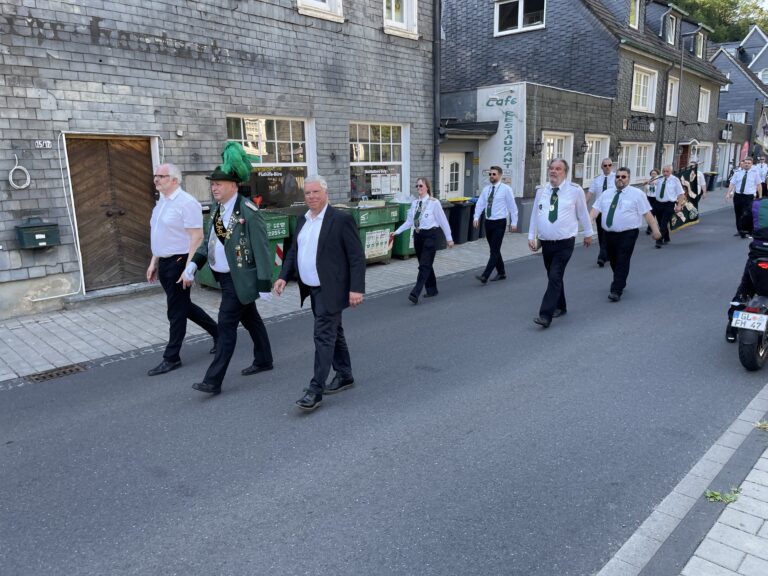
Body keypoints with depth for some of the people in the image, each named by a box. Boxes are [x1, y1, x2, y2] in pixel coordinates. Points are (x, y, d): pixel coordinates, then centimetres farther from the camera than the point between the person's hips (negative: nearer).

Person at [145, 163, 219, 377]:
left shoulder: (186, 203, -14)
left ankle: (171, 358, 11)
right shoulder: (161, 202, 14)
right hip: (164, 263, 9)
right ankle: (217, 332, 32)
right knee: (183, 306, 17)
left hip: (179, 262, -9)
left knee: (176, 311, 0)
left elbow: (196, 236, -19)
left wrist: (188, 267, -23)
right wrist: (154, 262, 19)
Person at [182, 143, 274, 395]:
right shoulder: (219, 210, 8)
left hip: (240, 279, -8)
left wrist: (264, 284, -19)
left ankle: (213, 380, -2)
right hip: (226, 277, 8)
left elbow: (262, 249, -18)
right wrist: (193, 264, -3)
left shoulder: (248, 211, -17)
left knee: (226, 324, -7)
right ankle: (263, 360, 35)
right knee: (250, 319, 19)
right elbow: (210, 241, 12)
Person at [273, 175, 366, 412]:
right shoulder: (302, 220, 10)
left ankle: (315, 390, -2)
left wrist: (357, 288, -18)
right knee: (332, 332, 18)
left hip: (330, 290, -8)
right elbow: (294, 251, 16)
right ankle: (344, 375, 32)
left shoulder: (341, 219, -12)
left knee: (324, 336, -7)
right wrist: (284, 276, 2)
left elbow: (357, 256, -13)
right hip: (312, 289, 8)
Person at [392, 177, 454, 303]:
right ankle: (432, 290, 31)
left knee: (424, 265, -10)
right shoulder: (415, 203, 7)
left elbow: (443, 221, -5)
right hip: (418, 235, 6)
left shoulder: (434, 203, -9)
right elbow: (409, 222, 10)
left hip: (430, 235, -6)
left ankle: (415, 293, -14)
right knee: (425, 264, 15)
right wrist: (397, 232, 1)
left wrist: (449, 238, -2)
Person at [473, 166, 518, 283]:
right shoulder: (486, 189, 8)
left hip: (499, 223, -6)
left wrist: (514, 222, -5)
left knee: (495, 250, -9)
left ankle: (485, 276, -14)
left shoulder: (506, 189, -5)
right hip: (488, 222, 6)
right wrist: (476, 217, -10)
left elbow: (512, 206, -3)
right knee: (494, 250, 14)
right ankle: (501, 273, 28)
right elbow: (480, 204, 5)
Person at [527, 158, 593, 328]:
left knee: (555, 277, -14)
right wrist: (531, 236, 7)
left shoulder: (575, 190, -5)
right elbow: (535, 214, 9)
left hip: (564, 244, -4)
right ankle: (560, 307, 35)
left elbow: (583, 213, 6)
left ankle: (545, 315, -15)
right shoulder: (541, 191, 4)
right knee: (552, 276, 16)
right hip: (546, 243, 4)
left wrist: (588, 233, 15)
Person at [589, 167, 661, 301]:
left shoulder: (637, 193, -1)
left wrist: (655, 230, -8)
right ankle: (620, 283, 35)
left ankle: (616, 291, -7)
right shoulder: (607, 193, 11)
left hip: (627, 234, -4)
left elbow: (647, 213, -4)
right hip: (609, 234, 5)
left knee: (622, 263, -8)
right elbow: (596, 208, 1)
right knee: (613, 262, 14)